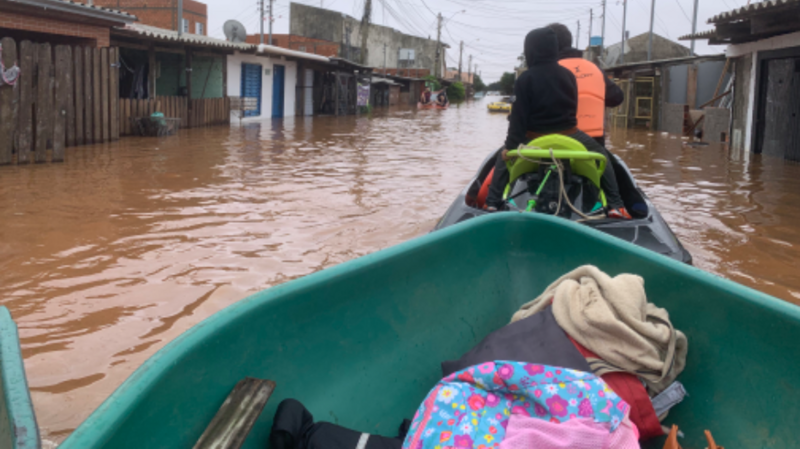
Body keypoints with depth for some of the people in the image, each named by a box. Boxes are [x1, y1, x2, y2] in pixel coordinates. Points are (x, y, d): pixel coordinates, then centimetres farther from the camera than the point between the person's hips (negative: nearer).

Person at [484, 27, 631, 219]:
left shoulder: (525, 79, -8)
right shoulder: (568, 75, 5)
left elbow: (518, 116, -10)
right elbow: (573, 108, 13)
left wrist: (510, 145, -6)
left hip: (534, 138, -2)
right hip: (569, 135, 2)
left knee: (504, 157, 23)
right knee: (600, 154, 24)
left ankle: (493, 202, 15)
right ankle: (616, 205, 15)